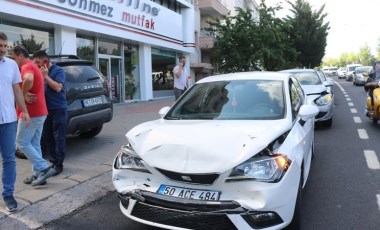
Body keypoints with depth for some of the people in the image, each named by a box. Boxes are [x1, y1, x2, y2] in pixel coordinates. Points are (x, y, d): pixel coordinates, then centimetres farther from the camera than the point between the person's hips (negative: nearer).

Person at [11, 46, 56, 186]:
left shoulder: (27, 67, -13)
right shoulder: (33, 67, 21)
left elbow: (28, 79, -36)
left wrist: (24, 94, -22)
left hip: (31, 113, -10)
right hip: (39, 112, 10)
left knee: (22, 143, -2)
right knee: (34, 144, 11)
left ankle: (44, 168, -5)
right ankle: (38, 174, 14)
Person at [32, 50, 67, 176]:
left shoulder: (58, 70, -6)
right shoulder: (41, 72, 11)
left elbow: (58, 87, -16)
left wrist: (46, 76, -13)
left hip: (58, 109, -7)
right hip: (46, 110, 7)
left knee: (59, 138, -1)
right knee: (47, 137, 10)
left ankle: (59, 164, 6)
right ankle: (54, 161, 21)